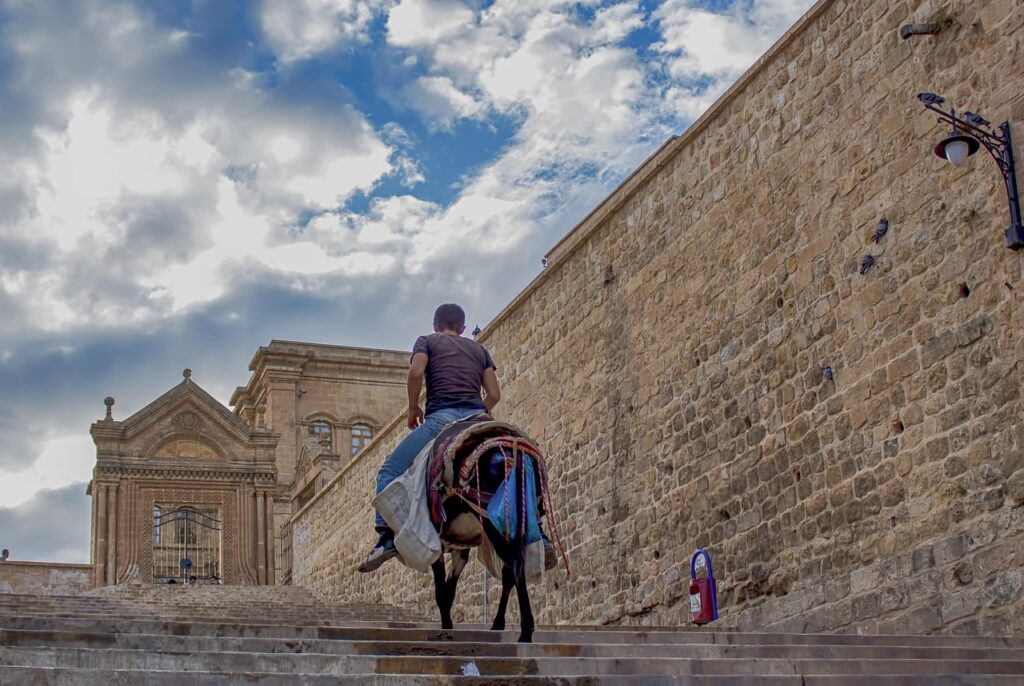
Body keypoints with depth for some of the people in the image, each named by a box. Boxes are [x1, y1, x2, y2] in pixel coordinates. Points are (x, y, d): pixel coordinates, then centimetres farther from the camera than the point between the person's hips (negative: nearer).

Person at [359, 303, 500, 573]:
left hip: (442, 416, -4)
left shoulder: (427, 341, 18)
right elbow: (494, 394, 16)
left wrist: (413, 409, 9)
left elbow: (416, 372, -3)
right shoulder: (479, 350, 27)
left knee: (390, 471, 2)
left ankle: (387, 537, -19)